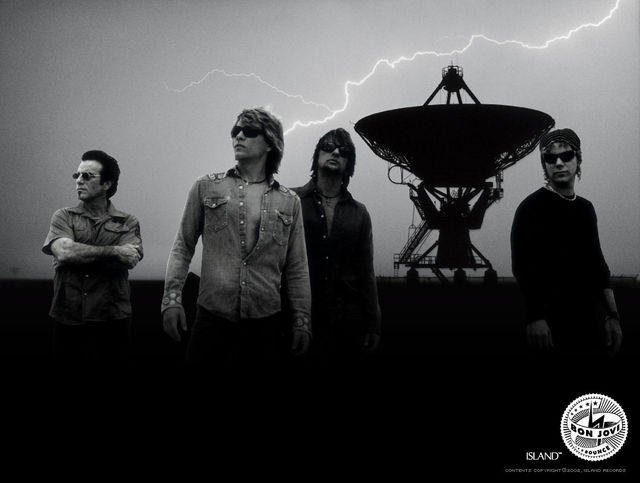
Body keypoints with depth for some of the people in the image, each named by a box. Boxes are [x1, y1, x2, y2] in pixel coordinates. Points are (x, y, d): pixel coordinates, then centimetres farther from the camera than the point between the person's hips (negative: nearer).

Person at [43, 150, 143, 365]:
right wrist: (114, 251, -13)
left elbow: (129, 260, -11)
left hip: (112, 322, 0)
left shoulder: (128, 223, 7)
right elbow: (64, 252, -11)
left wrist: (79, 254, -9)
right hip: (68, 321, 1)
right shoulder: (63, 217, 9)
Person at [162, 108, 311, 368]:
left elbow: (297, 269, 10)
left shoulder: (289, 202, 9)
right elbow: (183, 247, 7)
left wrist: (301, 321, 6)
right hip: (212, 317, -1)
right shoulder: (206, 187, 7)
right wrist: (172, 299, -3)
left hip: (265, 323, 1)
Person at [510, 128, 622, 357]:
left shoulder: (585, 208, 13)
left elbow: (597, 264, 17)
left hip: (590, 323, 6)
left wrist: (612, 316, 10)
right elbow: (522, 265, -14)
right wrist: (535, 317, -22)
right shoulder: (532, 207, -7)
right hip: (552, 324, -6)